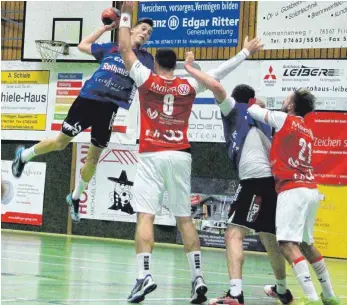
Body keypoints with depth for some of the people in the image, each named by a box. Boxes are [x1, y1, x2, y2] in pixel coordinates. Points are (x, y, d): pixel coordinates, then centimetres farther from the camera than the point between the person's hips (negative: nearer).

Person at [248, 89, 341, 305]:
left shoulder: (285, 120, -1)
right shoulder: (307, 132, 20)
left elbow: (252, 110, 6)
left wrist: (257, 104, 29)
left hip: (293, 190, -8)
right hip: (311, 190, 8)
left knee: (288, 244, -15)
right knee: (306, 244, 21)